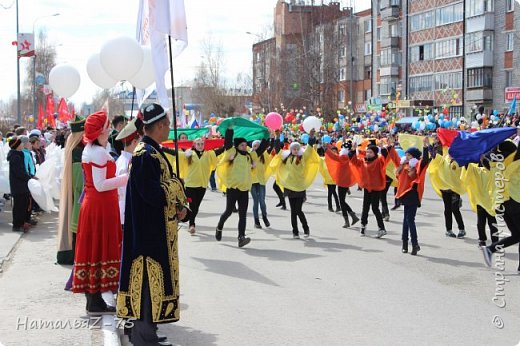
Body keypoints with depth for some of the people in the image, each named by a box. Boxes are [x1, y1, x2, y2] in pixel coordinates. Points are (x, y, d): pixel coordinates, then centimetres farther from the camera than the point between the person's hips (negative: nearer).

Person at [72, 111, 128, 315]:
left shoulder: (89, 150, 15)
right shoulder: (100, 153, -16)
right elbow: (101, 185, -20)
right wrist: (126, 177, -19)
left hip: (92, 204, 10)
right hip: (101, 206, -10)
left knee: (92, 249, 11)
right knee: (101, 251, -4)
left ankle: (93, 301, 17)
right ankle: (96, 303, 0)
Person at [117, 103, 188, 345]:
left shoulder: (153, 152, 13)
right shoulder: (145, 154, -19)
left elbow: (163, 188, 17)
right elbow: (153, 193, -26)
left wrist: (179, 206, 0)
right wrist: (177, 188, -7)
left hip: (156, 232, 10)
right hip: (149, 232, -10)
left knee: (152, 278, 16)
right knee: (150, 280, -4)